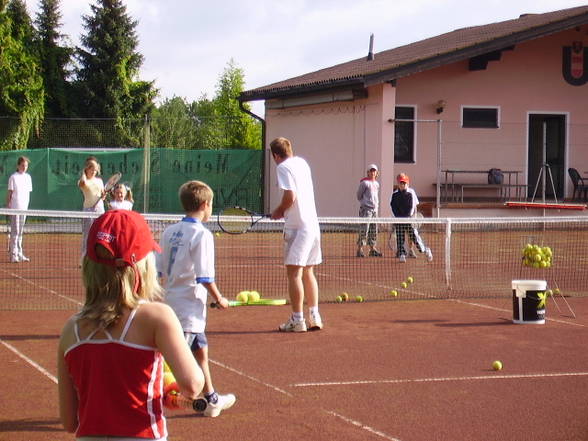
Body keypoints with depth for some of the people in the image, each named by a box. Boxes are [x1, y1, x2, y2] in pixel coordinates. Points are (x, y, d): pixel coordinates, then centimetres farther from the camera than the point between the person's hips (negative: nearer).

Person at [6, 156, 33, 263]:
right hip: (14, 208, -5)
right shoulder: (13, 177, -5)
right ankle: (13, 254, -3)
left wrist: (27, 206, 10)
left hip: (24, 208, 5)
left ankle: (19, 254, 14)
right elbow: (9, 193, -5)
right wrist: (8, 207, -9)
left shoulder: (28, 177, 11)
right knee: (15, 231, -5)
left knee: (20, 232, 10)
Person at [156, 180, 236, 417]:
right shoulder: (202, 235, -15)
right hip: (190, 307, -9)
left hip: (171, 300, 9)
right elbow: (205, 277, -17)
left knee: (201, 351, 21)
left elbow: (160, 271, 10)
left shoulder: (170, 231, 7)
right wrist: (219, 299, -4)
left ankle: (212, 400, 33)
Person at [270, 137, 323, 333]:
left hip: (297, 226, -8)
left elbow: (290, 196, -18)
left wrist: (279, 211, -2)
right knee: (308, 272, 15)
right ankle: (314, 317, 15)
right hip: (313, 223, 8)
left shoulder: (283, 167, -9)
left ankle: (297, 320, -3)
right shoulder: (302, 163, 14)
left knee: (294, 272, -4)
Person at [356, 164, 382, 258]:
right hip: (366, 208, -7)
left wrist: (376, 203, 15)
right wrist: (364, 203, 1)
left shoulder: (377, 184, 16)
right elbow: (359, 195, 0)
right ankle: (360, 249, -12)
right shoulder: (364, 183, -5)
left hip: (375, 208, 8)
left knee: (374, 230, 9)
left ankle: (372, 248, 17)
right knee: (364, 229, -13)